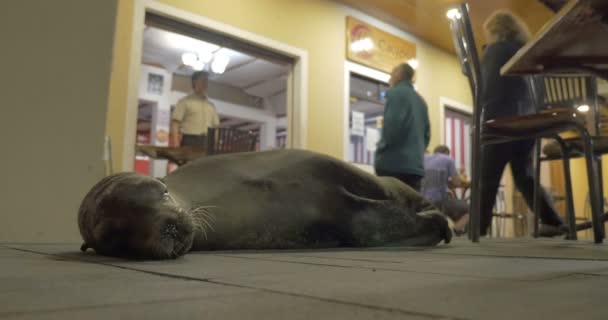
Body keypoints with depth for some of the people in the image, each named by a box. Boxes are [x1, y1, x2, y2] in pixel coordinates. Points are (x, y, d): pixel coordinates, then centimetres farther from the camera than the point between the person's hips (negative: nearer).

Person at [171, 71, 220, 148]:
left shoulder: (211, 105, 20)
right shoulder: (185, 101, 5)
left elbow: (215, 126, 19)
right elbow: (175, 123, -3)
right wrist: (176, 144, -15)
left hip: (207, 143, 5)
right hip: (189, 141, -5)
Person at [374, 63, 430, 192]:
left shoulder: (395, 93, -2)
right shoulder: (420, 100, 21)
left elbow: (392, 126, -15)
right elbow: (427, 133, 20)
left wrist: (381, 150, -3)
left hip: (394, 163, -7)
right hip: (415, 165, 8)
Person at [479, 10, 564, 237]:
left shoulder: (496, 49, 2)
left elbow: (488, 88, -9)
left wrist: (481, 106, 4)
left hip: (503, 120, -7)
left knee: (487, 177, -8)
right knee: (524, 176, 9)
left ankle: (478, 226, -11)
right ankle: (553, 222, 3)